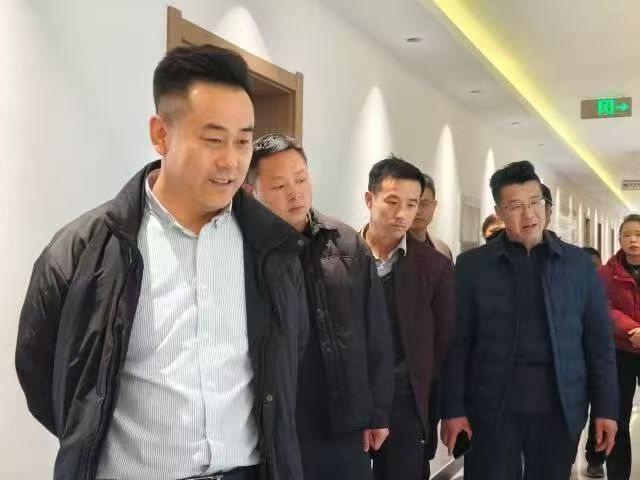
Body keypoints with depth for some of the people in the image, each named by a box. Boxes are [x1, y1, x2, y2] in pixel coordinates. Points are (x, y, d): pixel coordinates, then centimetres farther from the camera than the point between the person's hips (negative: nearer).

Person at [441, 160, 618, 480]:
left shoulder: (578, 263, 5)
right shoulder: (472, 265, 1)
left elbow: (599, 341, 6)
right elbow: (458, 343, -1)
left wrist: (605, 408, 2)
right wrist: (453, 409, -5)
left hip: (561, 407, 2)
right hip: (492, 406, -1)